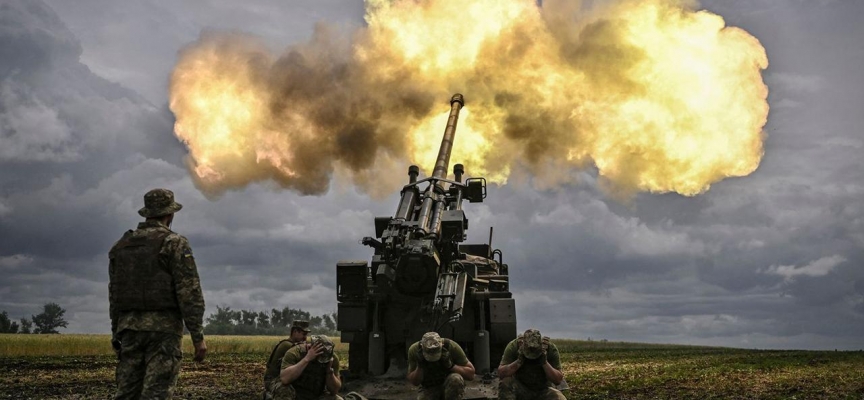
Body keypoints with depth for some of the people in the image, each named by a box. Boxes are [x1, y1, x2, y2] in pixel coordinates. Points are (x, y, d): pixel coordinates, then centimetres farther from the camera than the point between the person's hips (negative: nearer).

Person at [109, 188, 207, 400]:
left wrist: (116, 333, 23)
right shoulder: (175, 243, -5)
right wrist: (198, 336, -10)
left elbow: (114, 295, 16)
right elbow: (189, 293, -11)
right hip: (163, 327, -5)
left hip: (130, 326, 5)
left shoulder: (121, 246, 13)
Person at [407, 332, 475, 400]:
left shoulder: (451, 346, -23)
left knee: (455, 379, -36)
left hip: (452, 386, -1)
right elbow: (414, 382, -7)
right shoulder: (414, 350, -17)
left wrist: (450, 365, -31)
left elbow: (471, 374, -17)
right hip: (429, 389, 1)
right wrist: (420, 367, -26)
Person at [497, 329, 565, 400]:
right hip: (520, 389, 0)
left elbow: (558, 380, -17)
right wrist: (519, 361, -33)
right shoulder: (513, 346, -17)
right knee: (505, 381, -31)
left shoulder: (551, 349, -15)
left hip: (543, 390, 0)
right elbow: (500, 373, -20)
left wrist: (544, 362, -30)